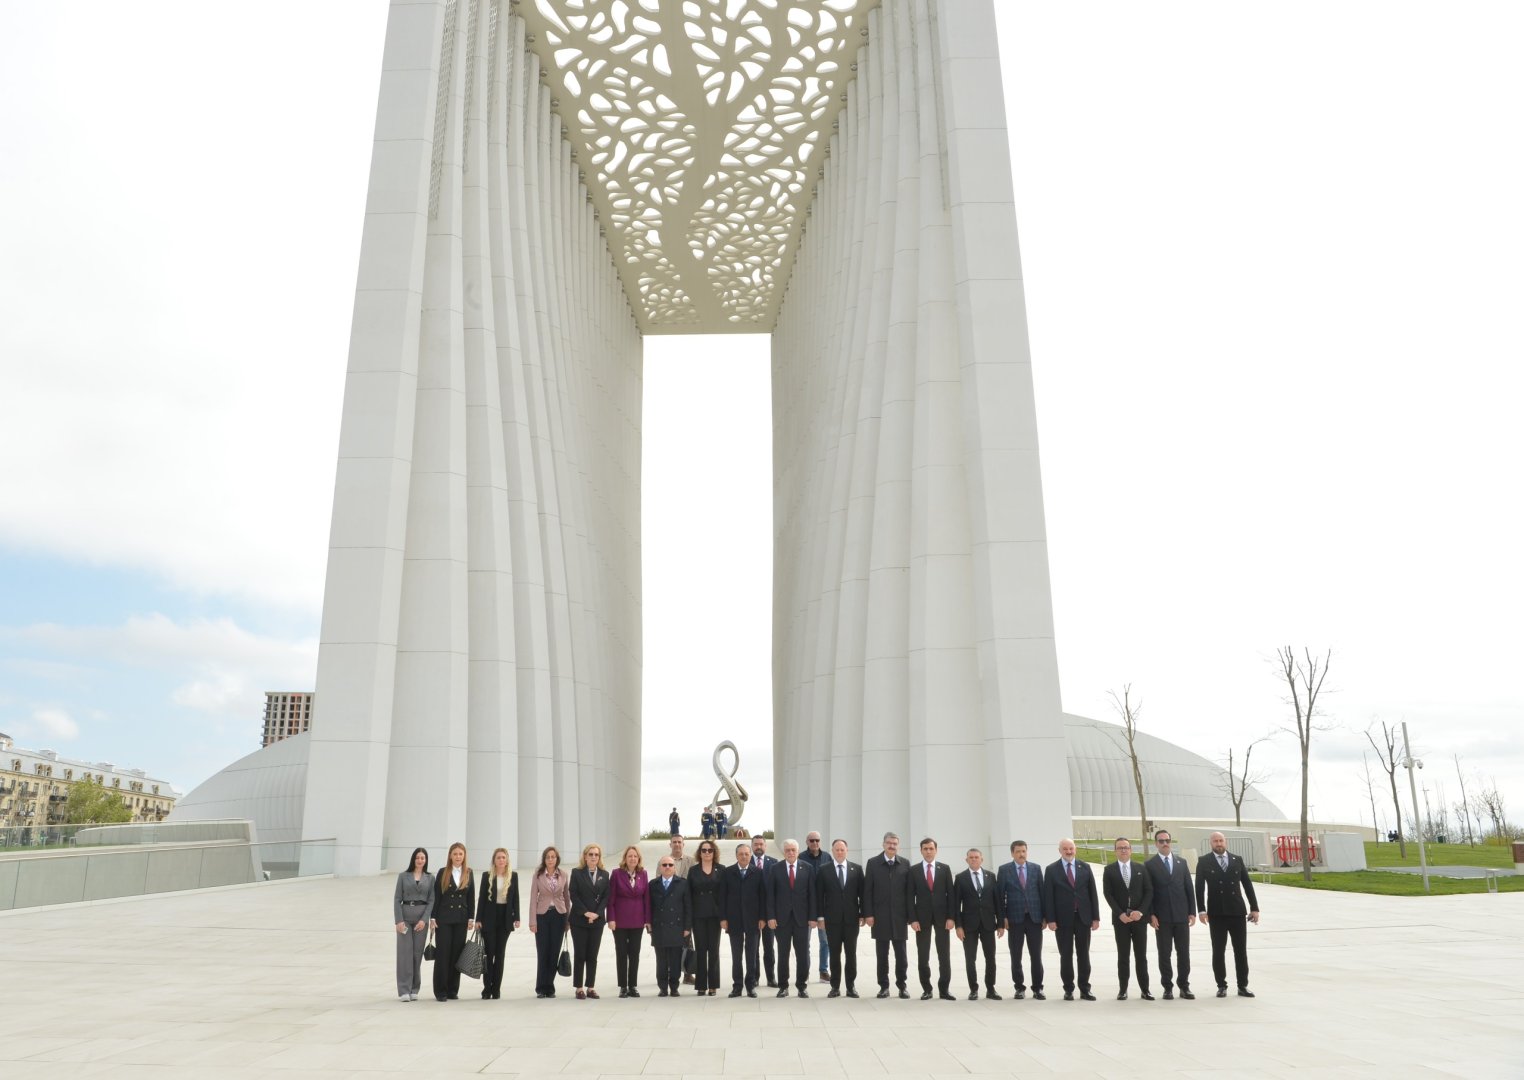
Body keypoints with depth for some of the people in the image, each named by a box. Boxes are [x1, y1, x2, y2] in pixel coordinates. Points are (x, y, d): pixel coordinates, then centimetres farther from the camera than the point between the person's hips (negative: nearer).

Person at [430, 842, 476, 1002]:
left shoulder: (468, 873, 6)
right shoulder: (443, 872, 0)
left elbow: (471, 897, 7)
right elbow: (436, 896, -2)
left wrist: (471, 918, 1)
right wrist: (432, 918, -7)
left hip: (461, 919, 2)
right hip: (444, 918, -2)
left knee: (457, 953, 5)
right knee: (442, 954, -2)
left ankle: (453, 990, 13)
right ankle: (440, 991, 4)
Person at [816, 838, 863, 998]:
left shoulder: (857, 869, 4)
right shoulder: (824, 870, 1)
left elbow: (861, 893, 4)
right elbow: (819, 895, 1)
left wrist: (862, 914, 0)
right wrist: (821, 916, -3)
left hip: (851, 918, 1)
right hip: (832, 918, -1)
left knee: (851, 953, 5)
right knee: (834, 953, 4)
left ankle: (851, 986, 13)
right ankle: (835, 986, 11)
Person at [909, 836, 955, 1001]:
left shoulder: (945, 868, 4)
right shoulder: (914, 870, 2)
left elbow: (950, 894, 3)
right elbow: (911, 896, 0)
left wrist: (951, 917, -5)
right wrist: (913, 919, -8)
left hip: (942, 916, 0)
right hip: (922, 917, 0)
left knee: (944, 955, 2)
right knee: (923, 956, 3)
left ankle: (944, 989, 10)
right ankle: (926, 989, 12)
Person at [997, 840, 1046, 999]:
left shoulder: (1036, 868, 6)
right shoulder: (1004, 870, 1)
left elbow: (1041, 891, 6)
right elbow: (1001, 895, 0)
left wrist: (1045, 916, 2)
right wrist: (1003, 917, -6)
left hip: (1034, 917, 1)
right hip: (1015, 918, -1)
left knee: (1036, 955, 3)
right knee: (1016, 956, 5)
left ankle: (1037, 988, 13)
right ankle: (1020, 988, 16)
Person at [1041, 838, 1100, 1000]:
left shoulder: (1085, 868, 6)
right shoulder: (1052, 870, -1)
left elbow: (1092, 893, 6)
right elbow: (1048, 896, -3)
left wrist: (1096, 917, 1)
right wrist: (1050, 919, -9)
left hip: (1083, 918, 2)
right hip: (1063, 919, -2)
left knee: (1084, 955, 6)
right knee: (1066, 955, 3)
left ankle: (1085, 989, 14)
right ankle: (1068, 989, 12)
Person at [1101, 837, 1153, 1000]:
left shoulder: (1140, 869, 7)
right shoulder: (1109, 870, 3)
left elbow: (1149, 891, 2)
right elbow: (1108, 894, -2)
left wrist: (1141, 911, -9)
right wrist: (1120, 914, -12)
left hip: (1139, 918, 1)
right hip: (1120, 919, -1)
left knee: (1141, 956, 4)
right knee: (1122, 956, 2)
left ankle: (1144, 989, 10)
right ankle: (1122, 990, 7)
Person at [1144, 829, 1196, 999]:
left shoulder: (1182, 863, 10)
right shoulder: (1149, 865, 1)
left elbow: (1189, 889, 9)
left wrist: (1192, 912, 3)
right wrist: (1151, 915, -9)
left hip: (1181, 915, 3)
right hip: (1162, 918, -2)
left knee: (1184, 953, 5)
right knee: (1164, 954, 2)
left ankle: (1184, 987, 15)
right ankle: (1168, 987, 9)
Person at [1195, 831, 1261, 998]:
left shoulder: (1237, 860, 9)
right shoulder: (1204, 861, 1)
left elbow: (1247, 884, 9)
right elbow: (1199, 887, -3)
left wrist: (1254, 908, 3)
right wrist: (1201, 910, -11)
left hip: (1238, 912, 2)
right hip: (1216, 913, -2)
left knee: (1241, 950, 5)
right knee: (1218, 951, 3)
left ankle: (1243, 986, 14)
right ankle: (1221, 986, 11)